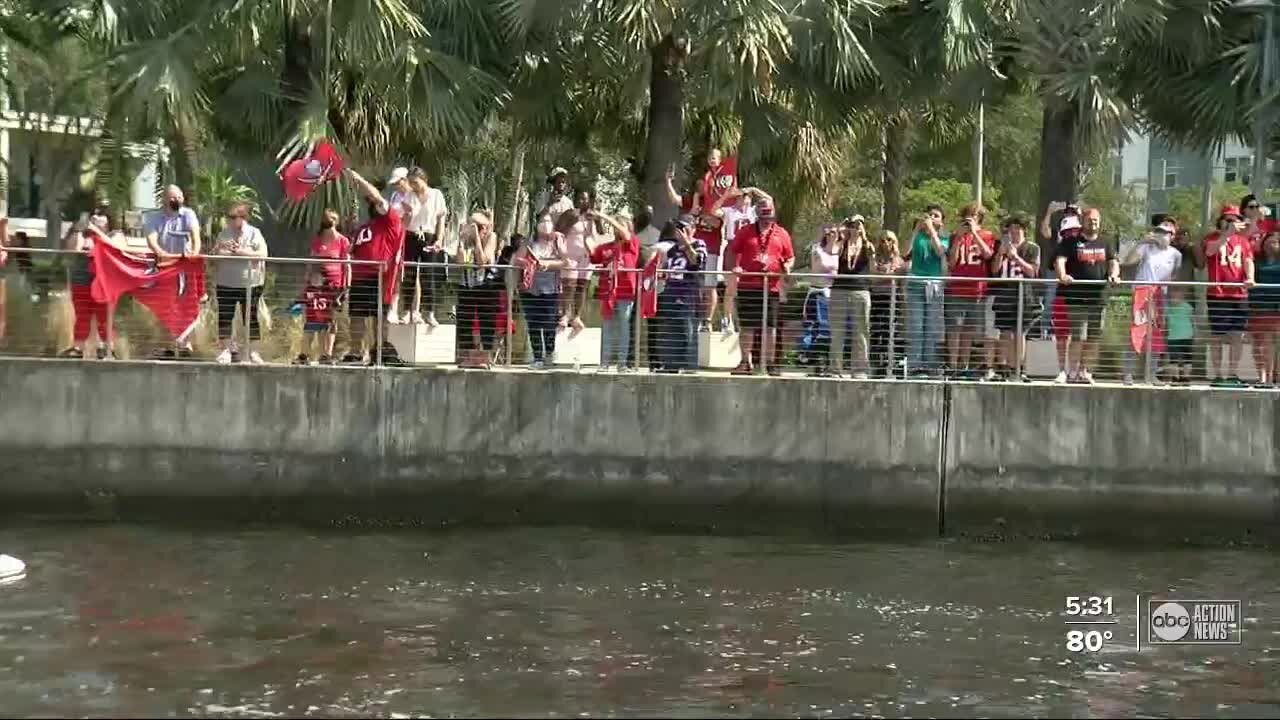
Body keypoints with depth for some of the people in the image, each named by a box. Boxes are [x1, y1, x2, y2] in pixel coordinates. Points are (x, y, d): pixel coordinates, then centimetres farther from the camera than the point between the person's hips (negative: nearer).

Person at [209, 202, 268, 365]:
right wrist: (219, 249, -10)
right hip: (225, 283, 3)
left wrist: (241, 252, -18)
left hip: (249, 283, -3)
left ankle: (252, 350, 9)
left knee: (250, 317, 2)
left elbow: (262, 254, -11)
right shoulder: (223, 234, 11)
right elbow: (213, 255, 12)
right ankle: (227, 348, 6)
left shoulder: (254, 234, 0)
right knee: (225, 317, 0)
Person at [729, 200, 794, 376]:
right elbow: (733, 252, 11)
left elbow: (790, 257, 15)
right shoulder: (745, 232, 8)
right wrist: (735, 266, -7)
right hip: (748, 285, 0)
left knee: (770, 326, 3)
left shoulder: (782, 234, 10)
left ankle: (769, 362, 11)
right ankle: (746, 362, 8)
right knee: (747, 325, 2)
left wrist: (787, 266, -6)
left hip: (772, 286, 0)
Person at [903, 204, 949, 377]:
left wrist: (932, 230, -5)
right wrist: (917, 228, -2)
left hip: (935, 285, 0)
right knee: (915, 327, -7)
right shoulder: (919, 235, 12)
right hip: (916, 284, 0)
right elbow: (906, 253, -5)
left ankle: (930, 366, -1)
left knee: (932, 328, -2)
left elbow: (940, 251, -9)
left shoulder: (944, 237, 12)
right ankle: (917, 365, -8)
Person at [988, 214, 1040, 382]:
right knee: (1005, 334, -1)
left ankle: (1020, 370, -1)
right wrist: (1001, 252, -3)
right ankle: (1004, 368, 1)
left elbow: (1032, 271, 0)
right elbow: (994, 270, 10)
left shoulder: (1032, 248, 8)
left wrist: (1016, 257, -8)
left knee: (1020, 333, -4)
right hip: (1004, 294, 2)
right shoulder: (1001, 247, 17)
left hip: (1023, 294, -2)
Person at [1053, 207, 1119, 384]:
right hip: (1076, 297, -5)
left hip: (1099, 297, 5)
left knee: (1094, 338, 7)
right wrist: (1062, 275, -29)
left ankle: (1084, 371, 16)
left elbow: (1113, 262, 9)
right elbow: (1059, 260, -9)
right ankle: (1072, 372, -4)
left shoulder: (1104, 244, 17)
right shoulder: (1071, 242, 3)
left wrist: (1113, 274, -13)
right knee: (1079, 336, -10)